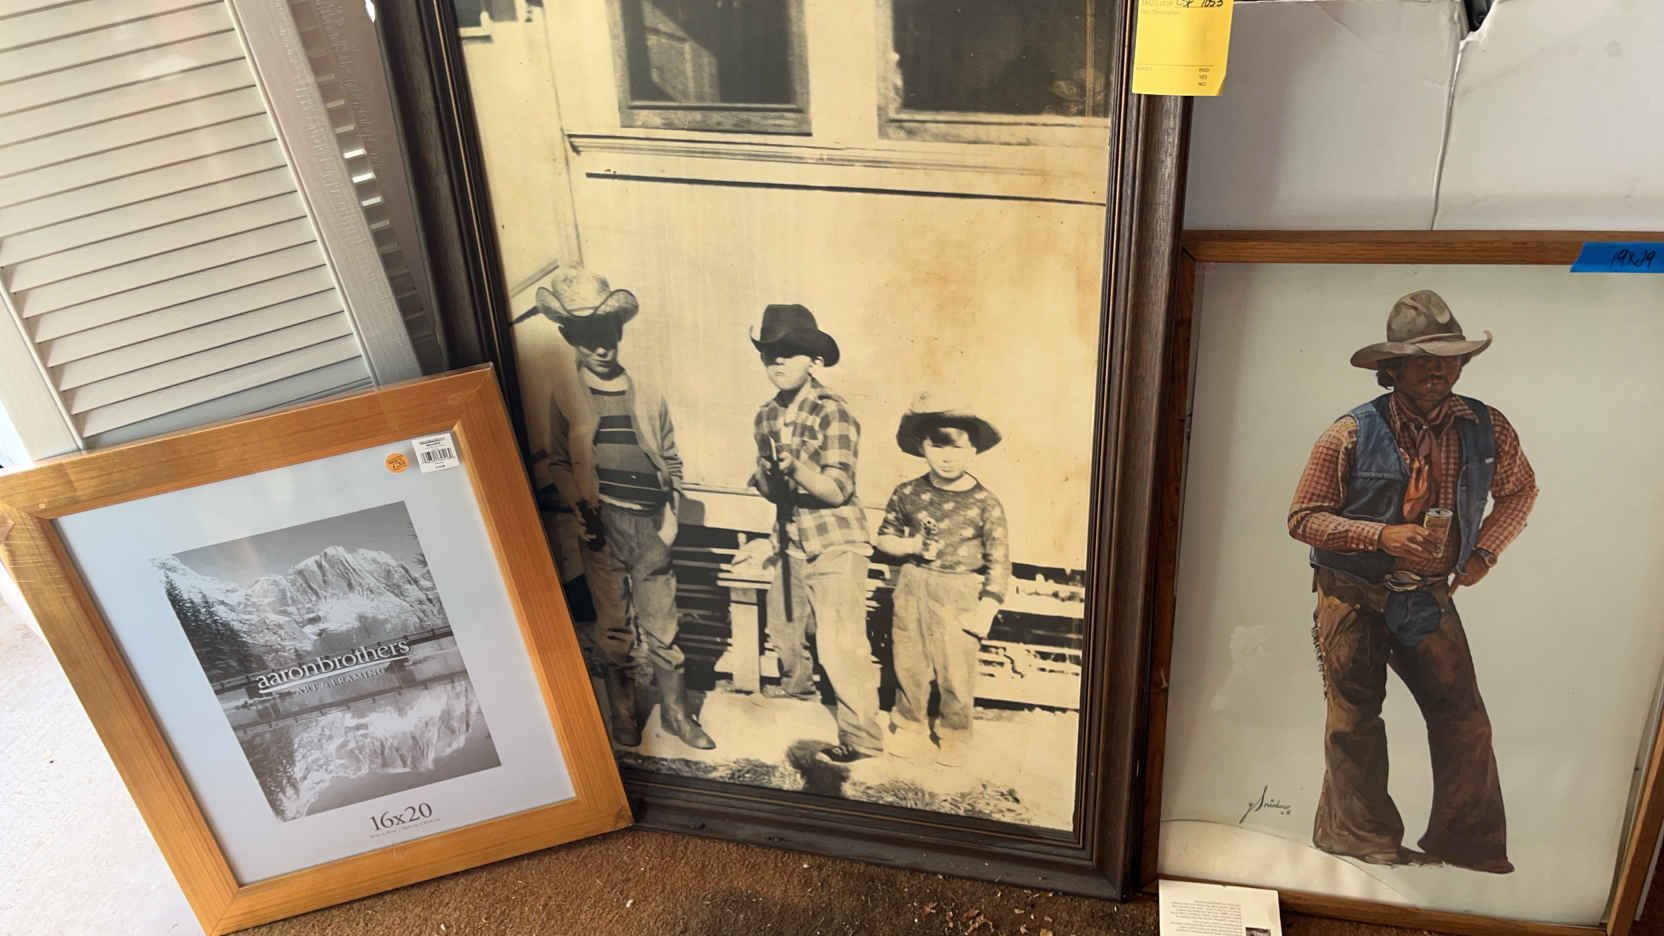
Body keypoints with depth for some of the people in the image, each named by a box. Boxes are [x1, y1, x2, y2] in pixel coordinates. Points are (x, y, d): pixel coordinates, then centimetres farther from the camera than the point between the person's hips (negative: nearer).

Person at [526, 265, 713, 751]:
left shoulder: (648, 395, 6)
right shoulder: (566, 395, 3)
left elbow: (672, 461, 12)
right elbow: (559, 462, 8)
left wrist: (670, 510, -1)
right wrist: (581, 508, -6)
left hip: (650, 527, 1)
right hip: (603, 528, -1)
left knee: (662, 628, 7)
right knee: (613, 630, 8)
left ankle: (676, 712, 22)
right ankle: (622, 713, 25)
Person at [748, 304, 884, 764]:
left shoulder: (832, 412, -16)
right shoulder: (766, 416, 5)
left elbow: (838, 489, -21)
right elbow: (772, 489, 12)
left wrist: (796, 467, -38)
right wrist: (766, 477, -11)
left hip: (836, 544, -7)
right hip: (791, 542, 8)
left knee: (839, 643, -12)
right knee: (783, 628, 22)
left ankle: (862, 738, -1)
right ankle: (796, 687, 50)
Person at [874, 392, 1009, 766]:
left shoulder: (985, 504, -8)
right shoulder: (908, 493, -1)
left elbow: (999, 561, -6)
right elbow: (885, 538, 11)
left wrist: (985, 611, -11)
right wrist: (911, 546, -10)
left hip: (959, 596, -2)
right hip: (912, 589, 3)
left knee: (957, 673, 5)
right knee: (908, 665, 13)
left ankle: (953, 739, 27)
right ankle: (910, 729, 34)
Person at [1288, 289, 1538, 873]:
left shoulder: (1487, 428, -3)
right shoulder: (1351, 435, -14)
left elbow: (1519, 490, 17)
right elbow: (1302, 518, -10)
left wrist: (1486, 550, 4)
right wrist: (1382, 535, -21)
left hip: (1428, 597, 3)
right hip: (1353, 596, -3)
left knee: (1463, 719, 4)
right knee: (1354, 718, 3)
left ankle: (1470, 846, 22)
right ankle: (1366, 838, 21)